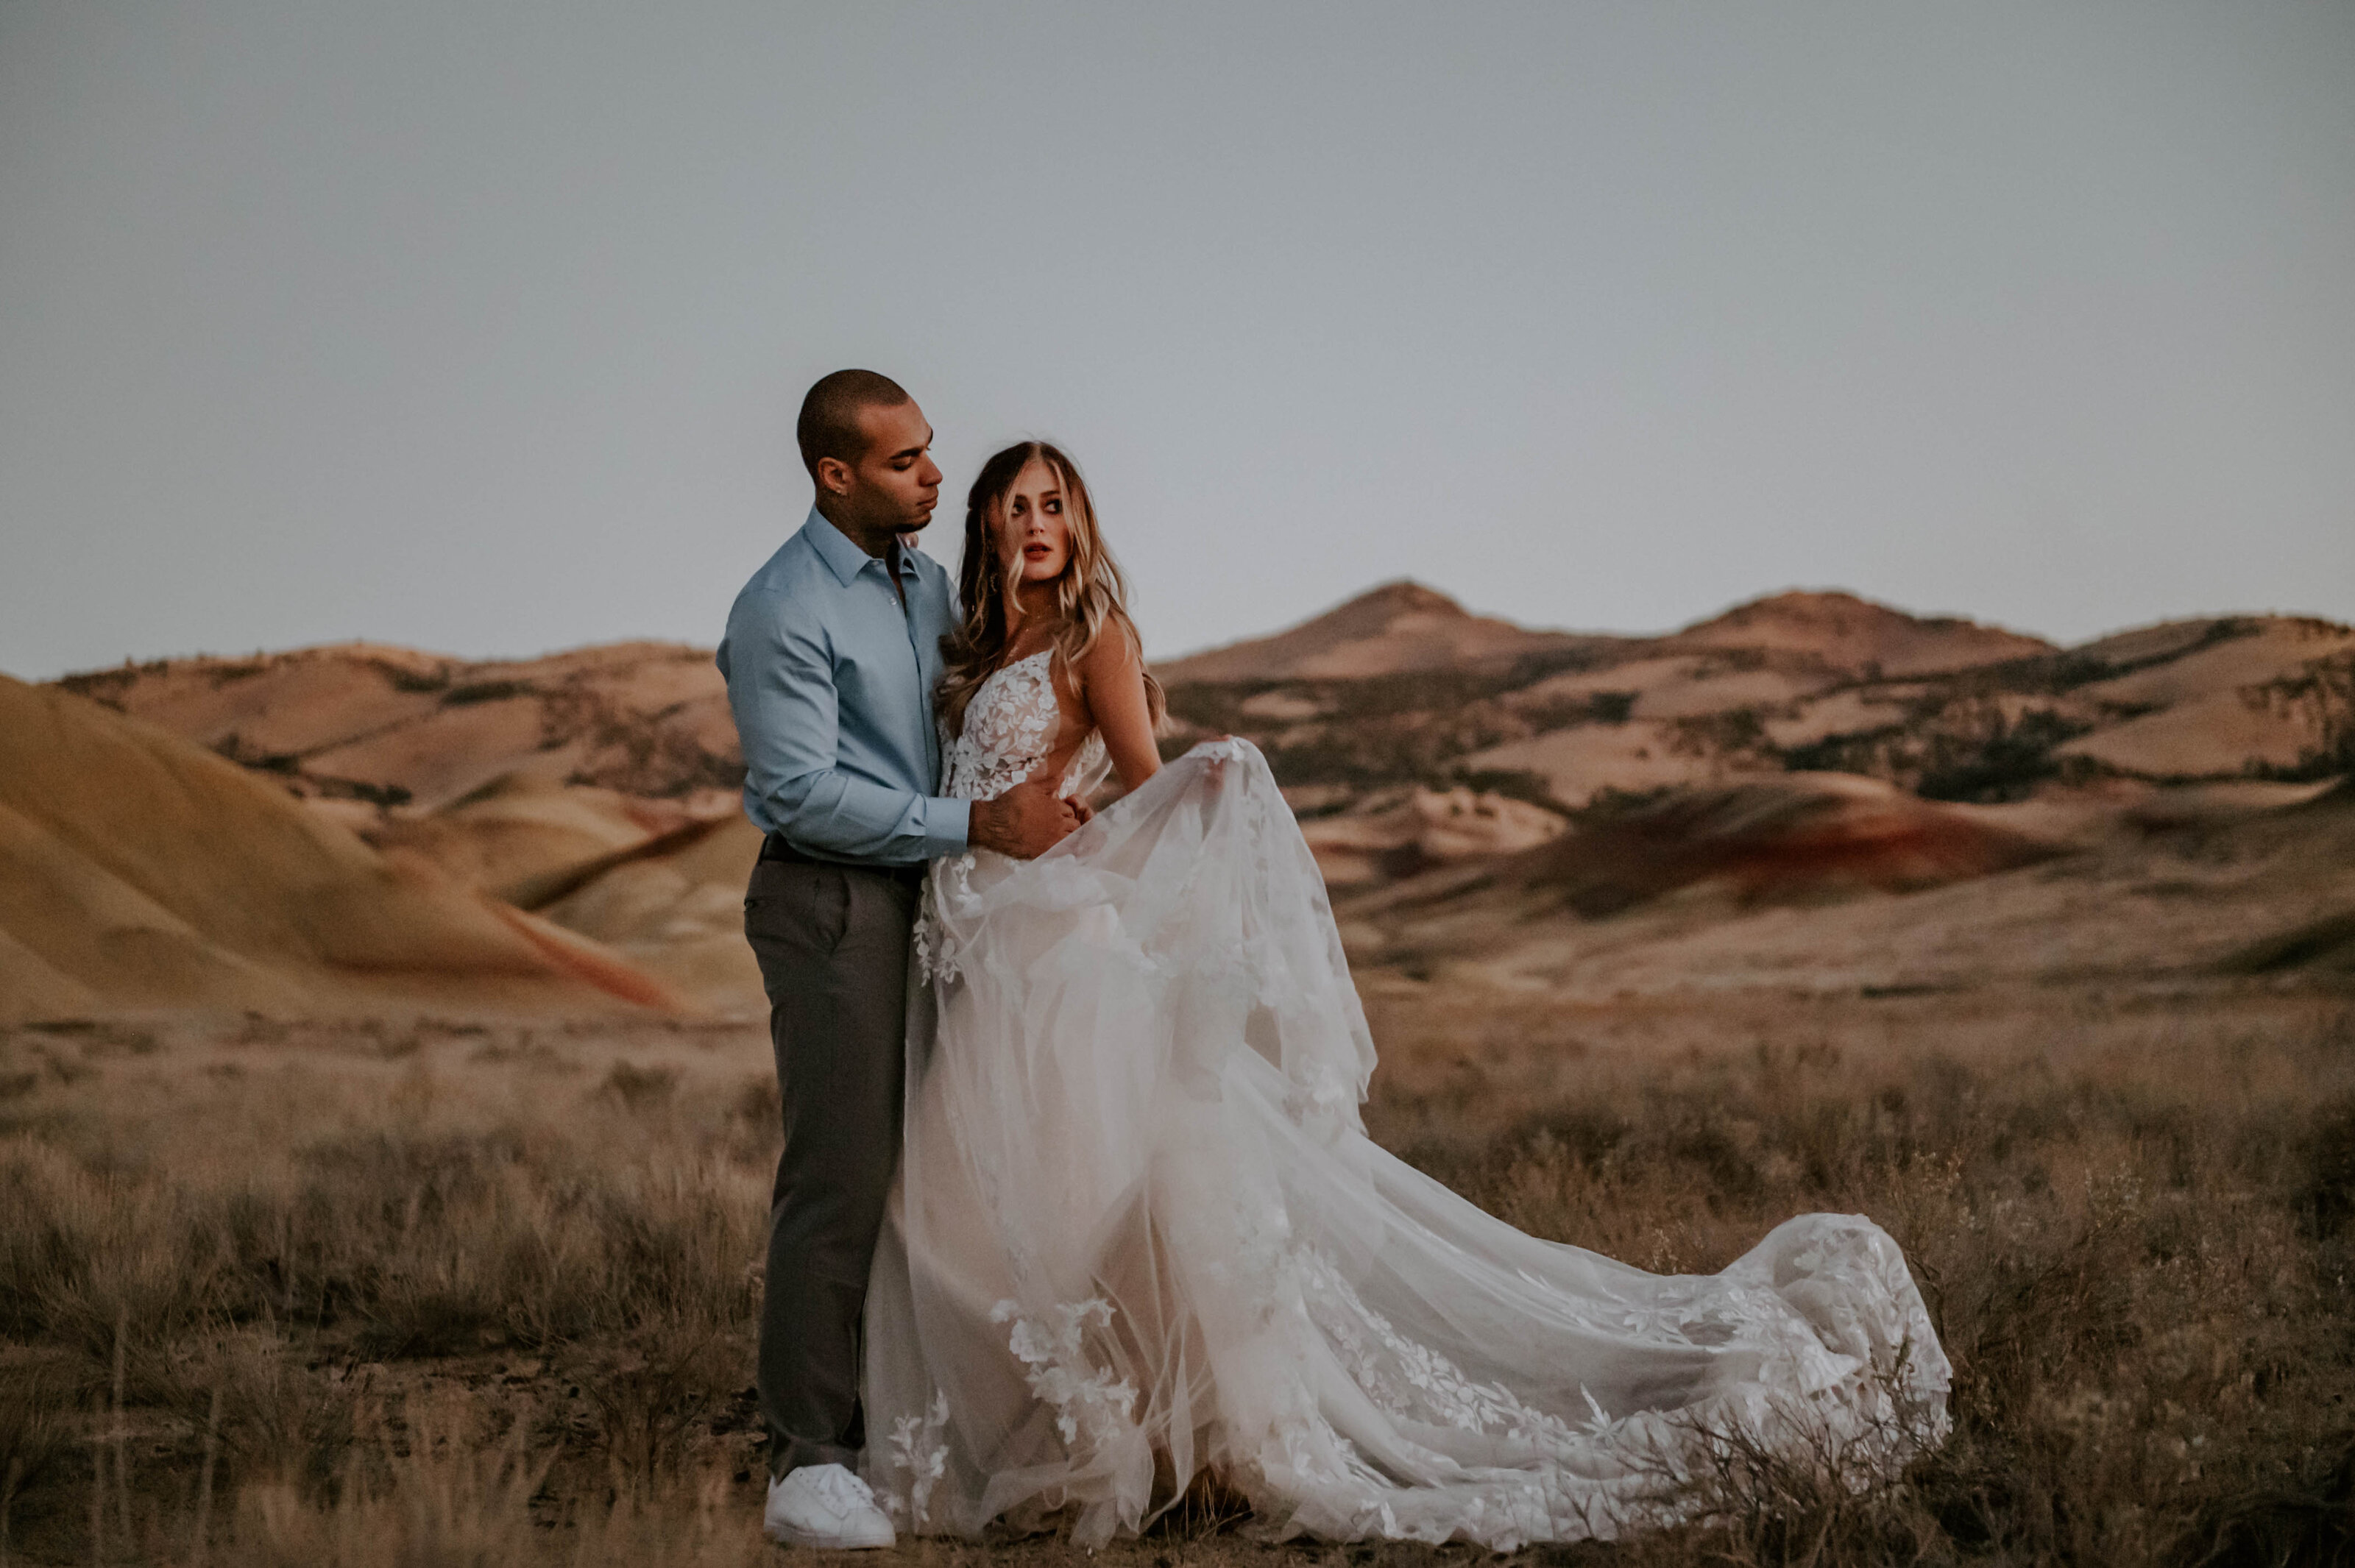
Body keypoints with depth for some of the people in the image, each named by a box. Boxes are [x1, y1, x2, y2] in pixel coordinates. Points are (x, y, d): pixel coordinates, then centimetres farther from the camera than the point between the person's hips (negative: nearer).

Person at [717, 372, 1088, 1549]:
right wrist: (977, 826, -19)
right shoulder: (784, 611, -15)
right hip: (830, 905, -8)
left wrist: (1035, 802, 5)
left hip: (923, 892, 8)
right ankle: (809, 1459, -2)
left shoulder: (926, 578, 11)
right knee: (840, 1175, -9)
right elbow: (801, 792, -19)